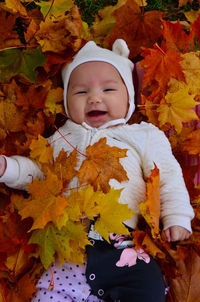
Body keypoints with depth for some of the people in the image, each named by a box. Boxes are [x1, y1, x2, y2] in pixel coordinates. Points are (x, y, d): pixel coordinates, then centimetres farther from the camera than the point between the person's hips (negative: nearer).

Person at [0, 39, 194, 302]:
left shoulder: (142, 136, 14)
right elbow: (35, 172, 23)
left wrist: (177, 218, 2)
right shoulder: (60, 139, 20)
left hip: (121, 250, -1)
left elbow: (168, 175, 11)